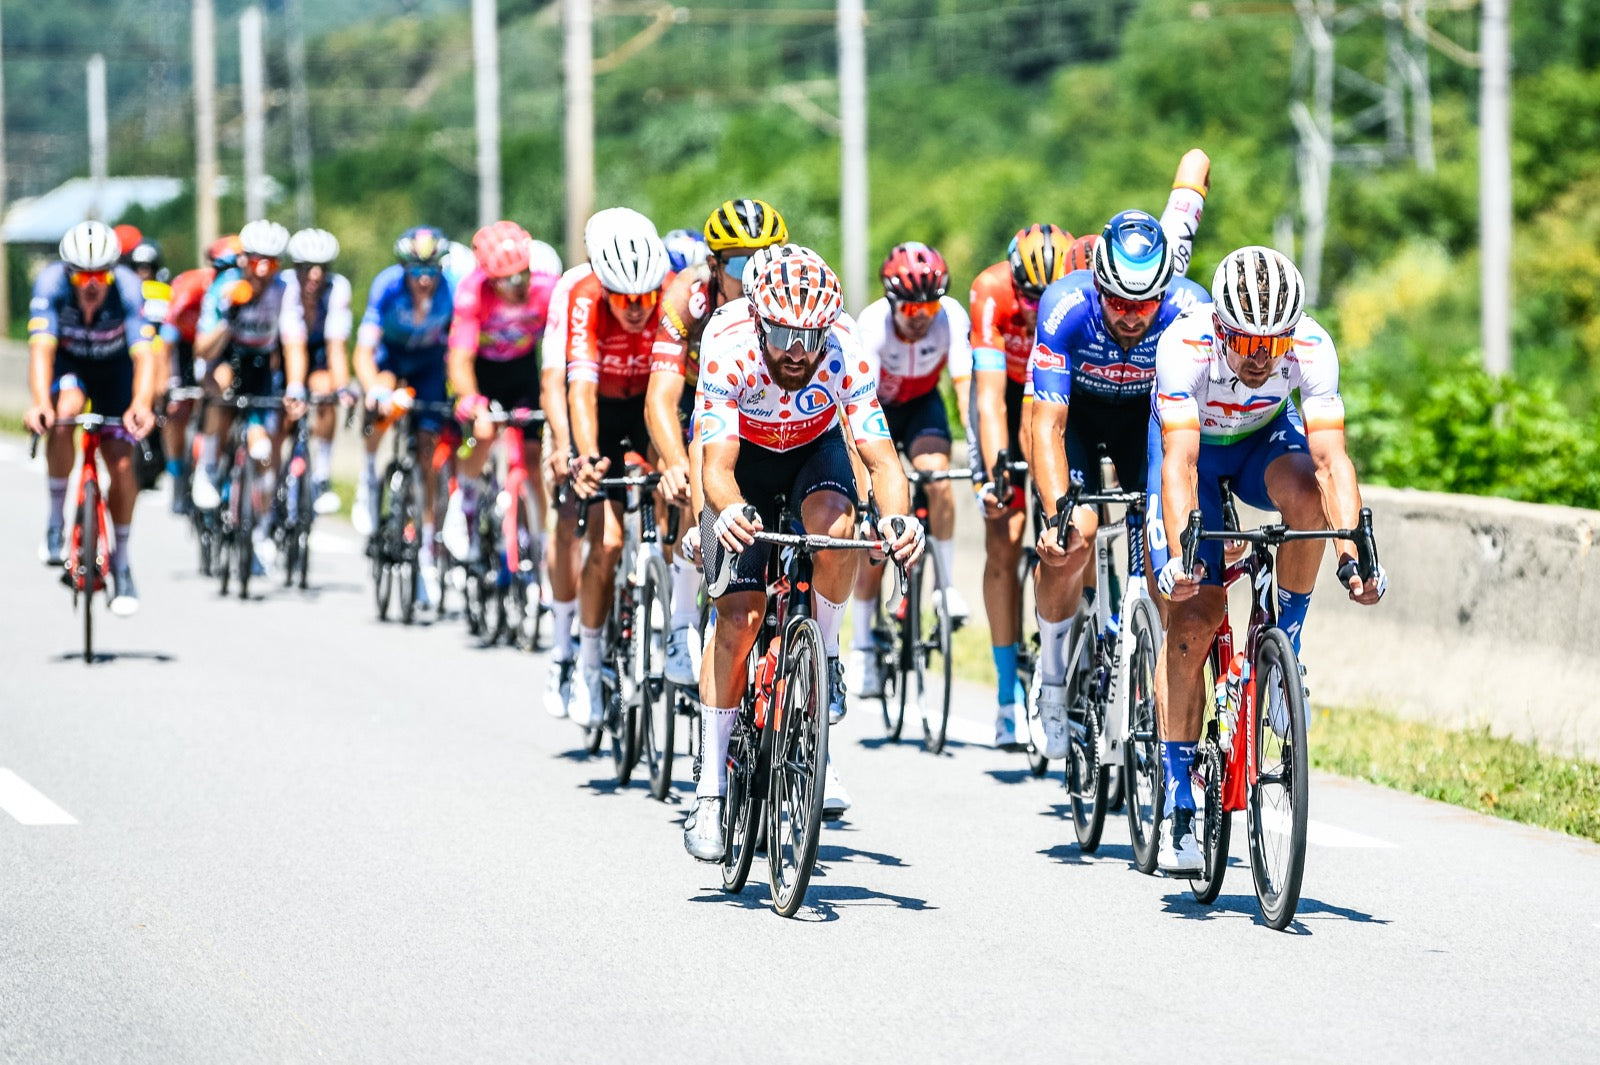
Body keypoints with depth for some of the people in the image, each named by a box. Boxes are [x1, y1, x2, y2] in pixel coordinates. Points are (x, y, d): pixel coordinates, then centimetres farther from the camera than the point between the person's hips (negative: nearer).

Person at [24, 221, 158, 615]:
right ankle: (56, 520, -16)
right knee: (64, 412, -33)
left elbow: (144, 354, -41)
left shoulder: (128, 289, -32)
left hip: (114, 367, 1)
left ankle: (120, 561, 14)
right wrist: (39, 403, -56)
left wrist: (141, 404, -59)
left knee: (121, 463, -8)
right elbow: (41, 348, -39)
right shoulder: (51, 283, -31)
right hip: (68, 363, -1)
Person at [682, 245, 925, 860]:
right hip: (746, 454, -1)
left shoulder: (846, 353, -33)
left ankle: (823, 658, -7)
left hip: (816, 447, 1)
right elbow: (717, 464, -41)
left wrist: (898, 516, -57)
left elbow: (881, 458, -36)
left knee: (835, 528, -34)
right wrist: (728, 511, -63)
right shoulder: (730, 349, -36)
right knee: (739, 615, -13)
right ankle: (710, 792, -5)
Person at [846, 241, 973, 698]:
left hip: (922, 404, 1)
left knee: (938, 478, -30)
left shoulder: (951, 318, -29)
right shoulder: (872, 324, -33)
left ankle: (946, 583, -11)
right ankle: (862, 642, 2)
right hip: (876, 407, -1)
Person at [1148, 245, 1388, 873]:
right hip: (1194, 442, -1)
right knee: (1191, 623, -10)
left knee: (1305, 492, -36)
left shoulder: (1311, 348, -32)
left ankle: (1286, 646, -13)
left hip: (1266, 438, 1)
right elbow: (1180, 463, -44)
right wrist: (1178, 554, -58)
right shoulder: (1185, 346, -37)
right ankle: (1177, 803, 2)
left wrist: (1352, 554, -53)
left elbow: (1332, 456, -40)